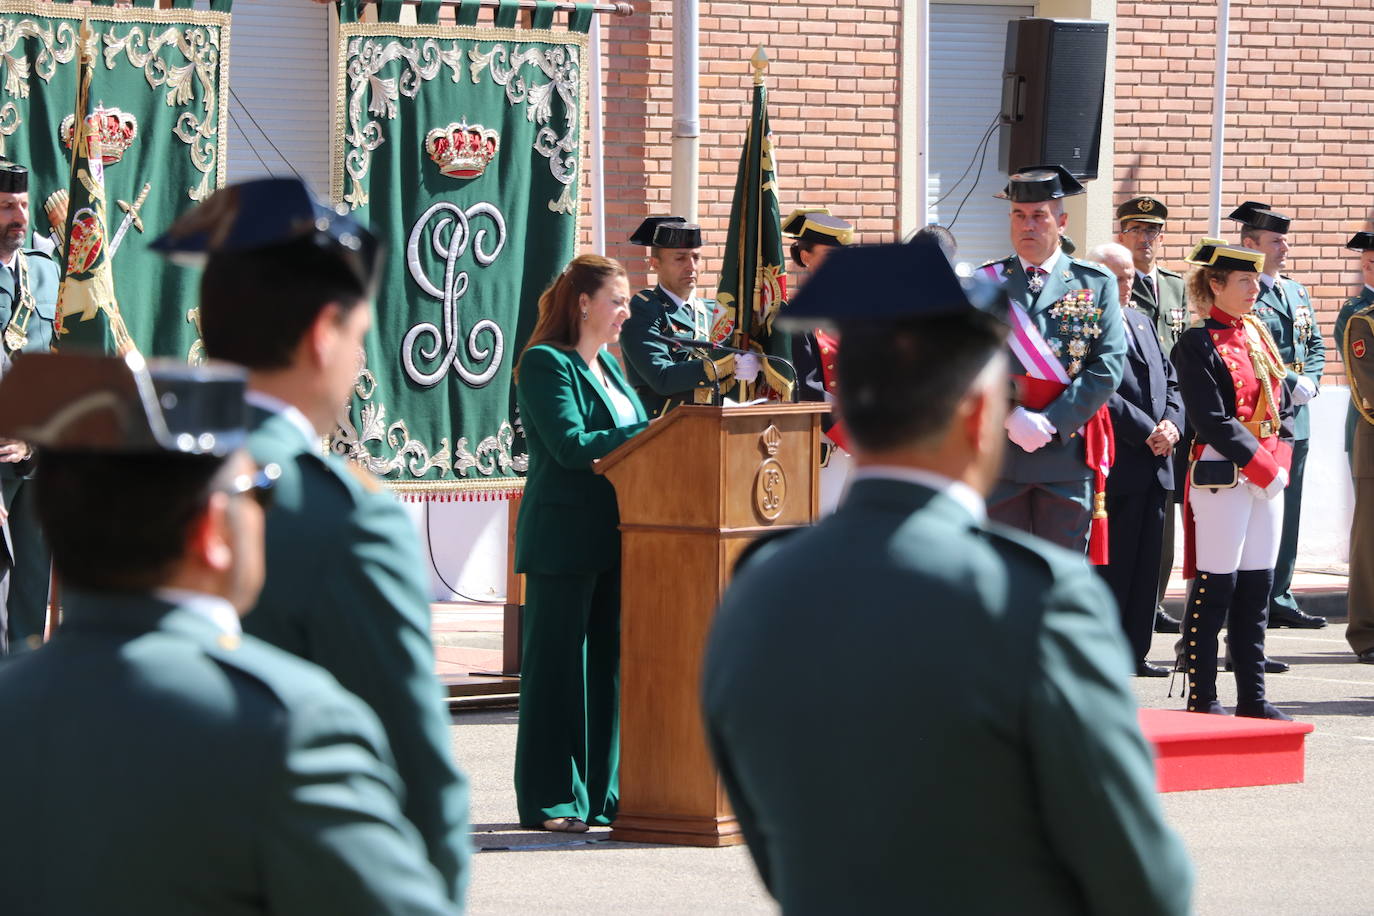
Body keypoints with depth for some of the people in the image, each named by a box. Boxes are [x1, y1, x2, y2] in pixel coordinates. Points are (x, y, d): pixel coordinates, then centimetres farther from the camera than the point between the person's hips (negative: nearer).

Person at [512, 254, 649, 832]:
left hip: (610, 538, 8)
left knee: (608, 664, 9)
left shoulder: (607, 365, 18)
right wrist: (650, 433, -20)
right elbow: (570, 445, -20)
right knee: (558, 669, -3)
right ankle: (551, 800, 2)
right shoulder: (546, 364, -10)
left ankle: (601, 794, 14)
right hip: (563, 538, -8)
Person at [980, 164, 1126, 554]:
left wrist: (1052, 423, -12)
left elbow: (1108, 366, -2)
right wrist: (1011, 418, -14)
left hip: (1069, 451, -1)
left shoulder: (1096, 284, 6)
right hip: (997, 456, 1)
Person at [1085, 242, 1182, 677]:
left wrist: (1172, 424, 0)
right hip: (1117, 466, -8)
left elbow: (1170, 382, 18)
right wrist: (1147, 433, -17)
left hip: (1155, 463, 8)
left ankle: (1135, 652, 16)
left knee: (1146, 564, 10)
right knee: (1111, 564, -4)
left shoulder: (1141, 321, 18)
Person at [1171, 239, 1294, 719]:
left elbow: (1282, 406, 15)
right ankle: (1202, 700, 1)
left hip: (1268, 477, 7)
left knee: (1257, 586, 9)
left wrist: (1281, 460, 0)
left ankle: (1252, 697, 14)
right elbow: (1212, 421, -14)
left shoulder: (1260, 337, 14)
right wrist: (1264, 466, -16)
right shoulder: (1198, 344, -8)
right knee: (1214, 587, -4)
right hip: (1222, 476, -7)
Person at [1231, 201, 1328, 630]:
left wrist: (1311, 381, 1)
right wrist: (1292, 384, -18)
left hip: (1295, 418, 8)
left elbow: (1316, 345, 19)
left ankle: (1279, 597, 15)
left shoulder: (1296, 292, 17)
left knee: (1286, 513, 10)